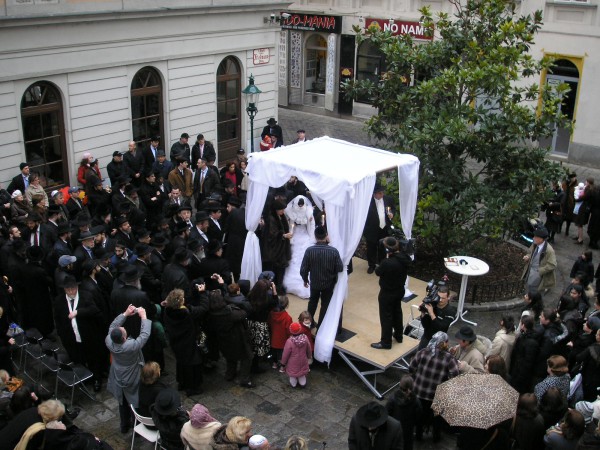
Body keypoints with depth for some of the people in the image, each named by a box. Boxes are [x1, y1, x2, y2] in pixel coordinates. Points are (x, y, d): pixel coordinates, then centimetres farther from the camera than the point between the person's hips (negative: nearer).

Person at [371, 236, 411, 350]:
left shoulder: (387, 263, -35)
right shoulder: (405, 257, -12)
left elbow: (377, 272, -17)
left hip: (387, 293, -7)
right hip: (399, 290, 7)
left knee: (386, 317, 9)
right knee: (397, 312, 26)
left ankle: (386, 342, 22)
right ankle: (398, 335, 44)